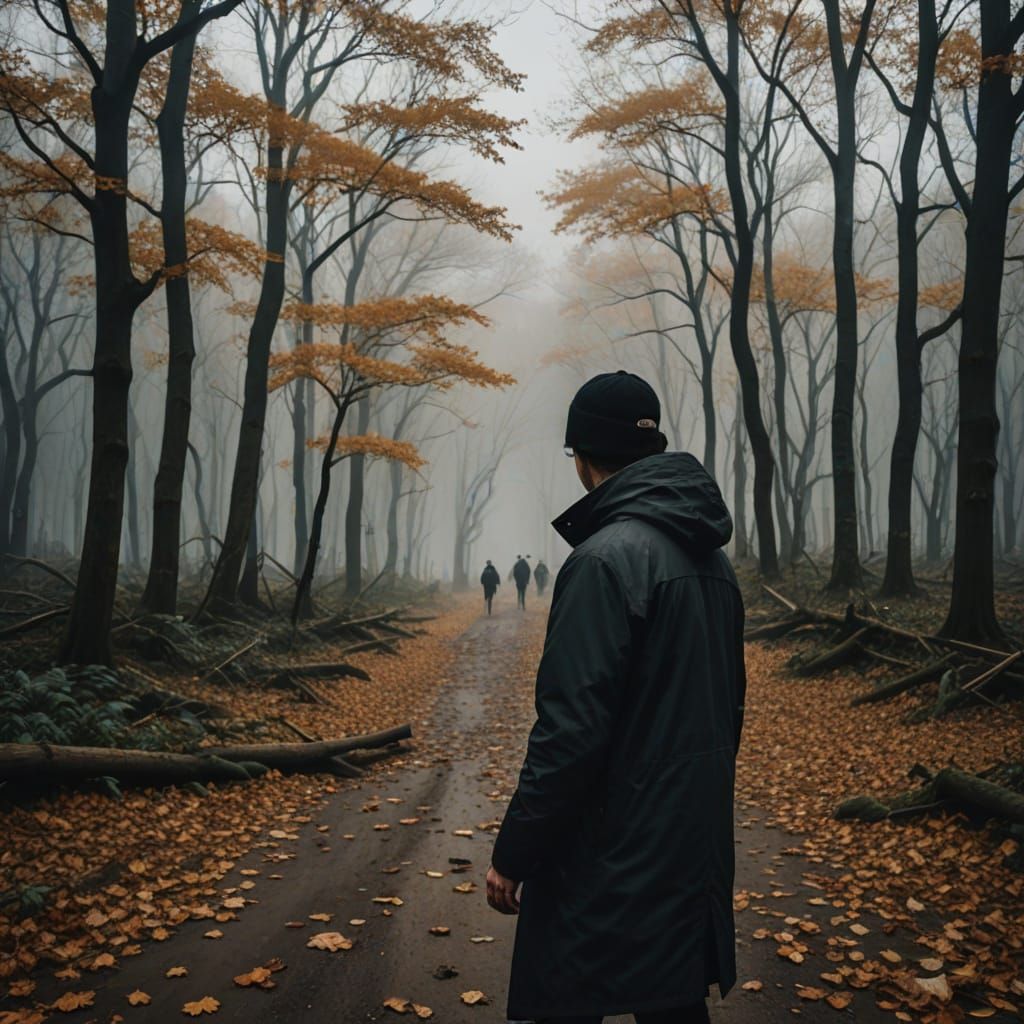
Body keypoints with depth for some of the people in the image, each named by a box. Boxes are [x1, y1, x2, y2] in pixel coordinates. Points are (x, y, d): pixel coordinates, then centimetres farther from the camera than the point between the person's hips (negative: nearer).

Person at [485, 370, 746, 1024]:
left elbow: (571, 730, -23)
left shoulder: (606, 559, -19)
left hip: (611, 858, -8)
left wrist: (512, 854, -13)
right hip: (696, 847, 8)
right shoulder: (712, 557, 8)